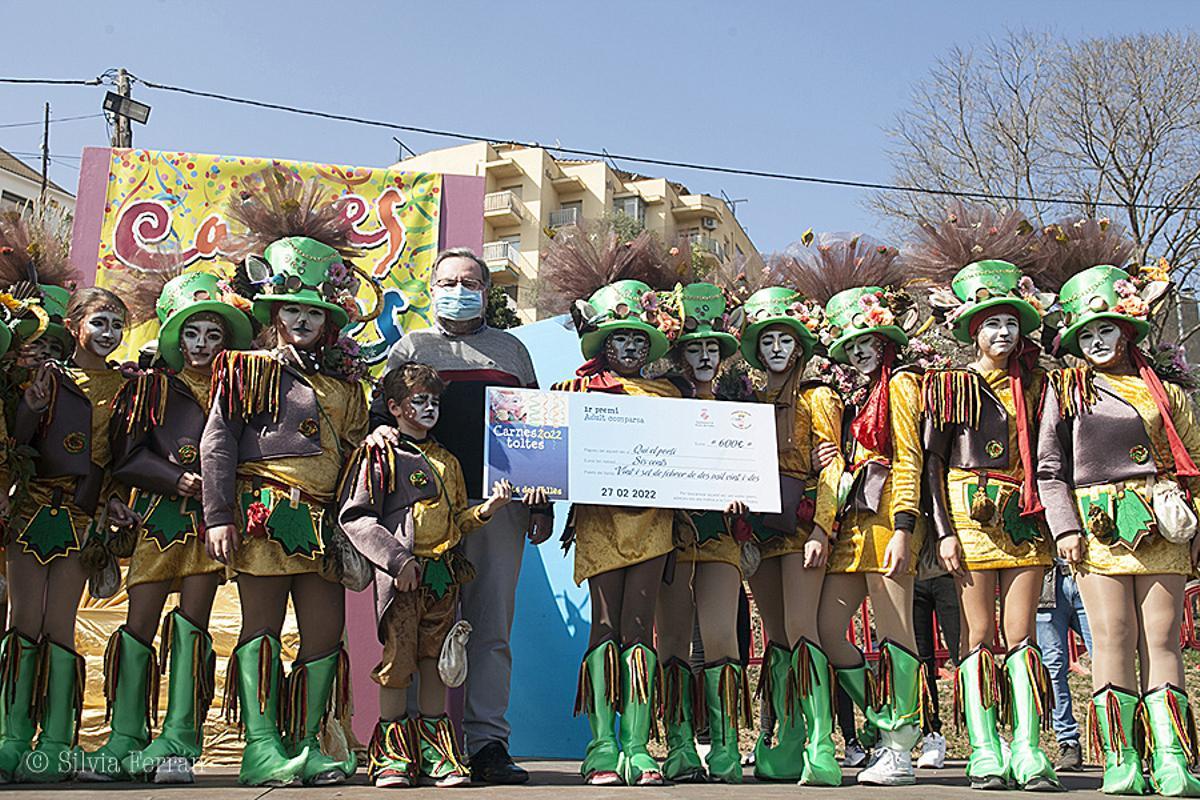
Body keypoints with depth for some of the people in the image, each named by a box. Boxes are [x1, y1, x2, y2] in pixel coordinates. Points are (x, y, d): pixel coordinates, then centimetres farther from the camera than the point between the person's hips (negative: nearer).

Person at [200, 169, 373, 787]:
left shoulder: (345, 385, 18)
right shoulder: (250, 370, 4)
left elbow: (354, 454, 20)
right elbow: (216, 443, -2)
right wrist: (219, 516, -11)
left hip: (321, 522, 5)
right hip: (263, 511, -5)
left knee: (326, 630, 4)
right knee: (262, 626, -3)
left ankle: (307, 744, 13)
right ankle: (262, 748, 0)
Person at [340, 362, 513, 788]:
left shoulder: (446, 461, 19)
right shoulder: (379, 454, -1)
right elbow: (354, 516, -8)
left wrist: (485, 510, 1)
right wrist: (395, 559, -15)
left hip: (444, 574, 5)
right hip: (401, 575, -5)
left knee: (435, 660, 9)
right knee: (398, 660, -3)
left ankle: (435, 748, 16)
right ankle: (391, 751, 10)